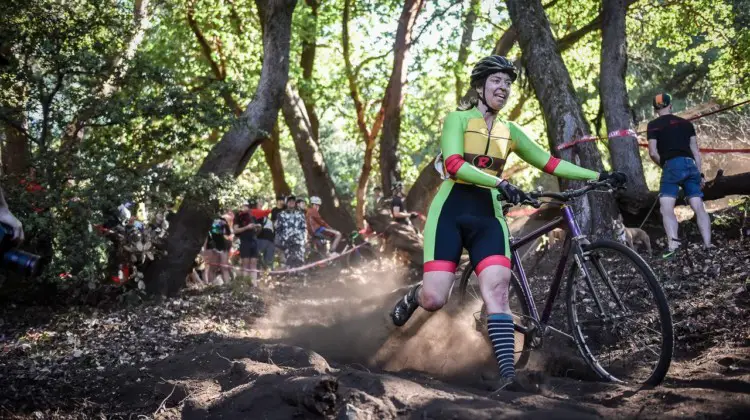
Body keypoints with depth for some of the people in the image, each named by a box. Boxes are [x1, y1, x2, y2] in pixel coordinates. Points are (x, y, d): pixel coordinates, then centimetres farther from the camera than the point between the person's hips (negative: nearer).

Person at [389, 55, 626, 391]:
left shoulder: (509, 131, 15)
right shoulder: (458, 119, -1)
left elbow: (549, 163, 13)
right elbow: (454, 164, -18)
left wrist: (597, 176, 3)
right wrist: (501, 183, -32)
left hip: (487, 215, 4)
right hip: (451, 211, -3)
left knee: (497, 290, -19)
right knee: (434, 299, -13)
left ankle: (507, 374, -23)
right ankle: (413, 296, 25)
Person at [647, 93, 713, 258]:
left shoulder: (653, 125, 6)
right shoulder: (686, 123, 19)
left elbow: (653, 153, -2)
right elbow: (695, 150, 16)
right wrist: (700, 173, 18)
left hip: (672, 165, -5)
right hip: (691, 165, 5)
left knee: (666, 208, -11)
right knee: (699, 207, 2)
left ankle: (673, 243, -30)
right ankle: (708, 243, -7)